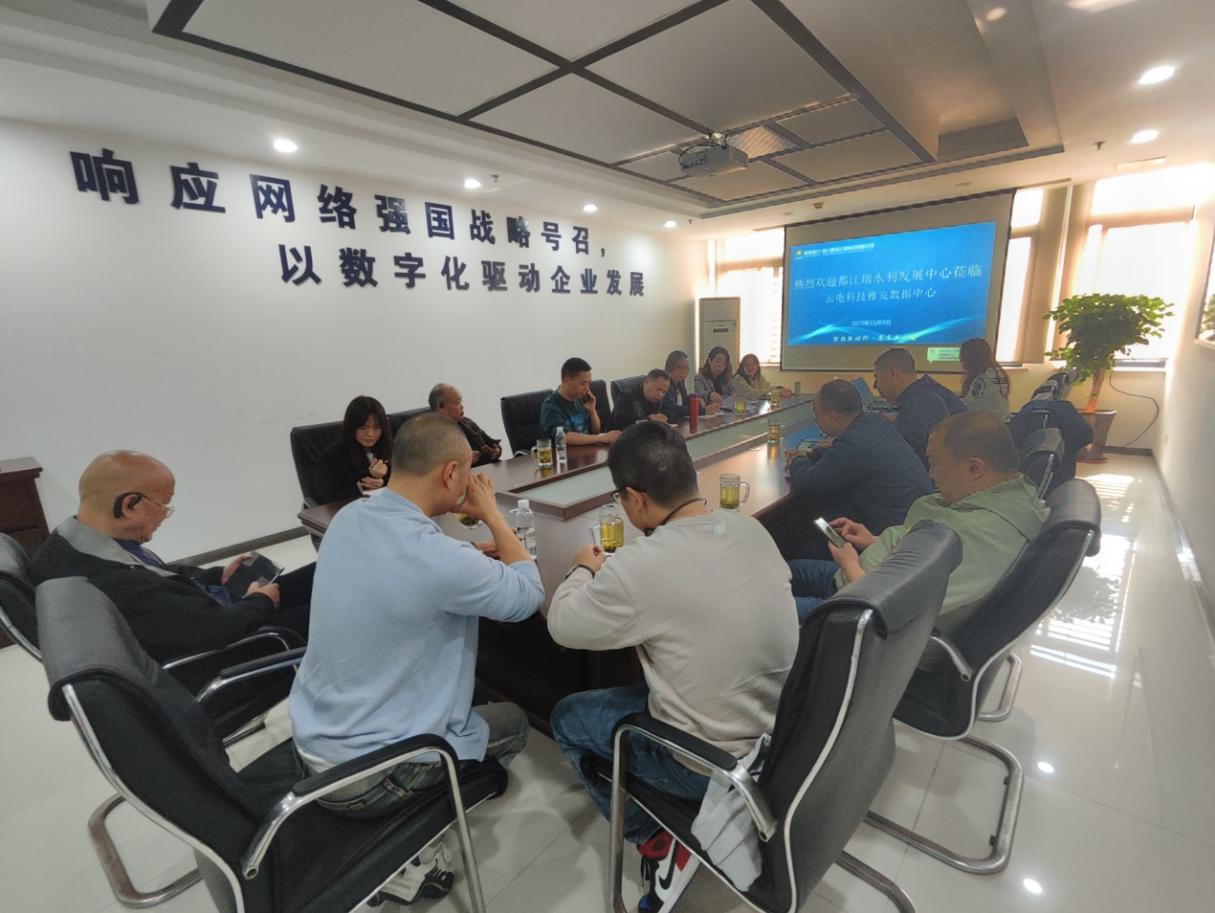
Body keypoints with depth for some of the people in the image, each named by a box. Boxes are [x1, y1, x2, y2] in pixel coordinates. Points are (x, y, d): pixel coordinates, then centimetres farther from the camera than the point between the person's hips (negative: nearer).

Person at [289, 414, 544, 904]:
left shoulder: (348, 518, -7)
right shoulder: (438, 559, -32)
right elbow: (528, 595, -14)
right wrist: (491, 515, -8)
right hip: (362, 776, -7)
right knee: (512, 721, 15)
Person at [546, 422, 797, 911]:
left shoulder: (637, 567, -28)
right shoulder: (750, 528, -8)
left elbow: (562, 625, -10)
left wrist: (584, 569, 8)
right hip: (783, 733, 6)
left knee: (567, 718, 15)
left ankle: (661, 843, 17)